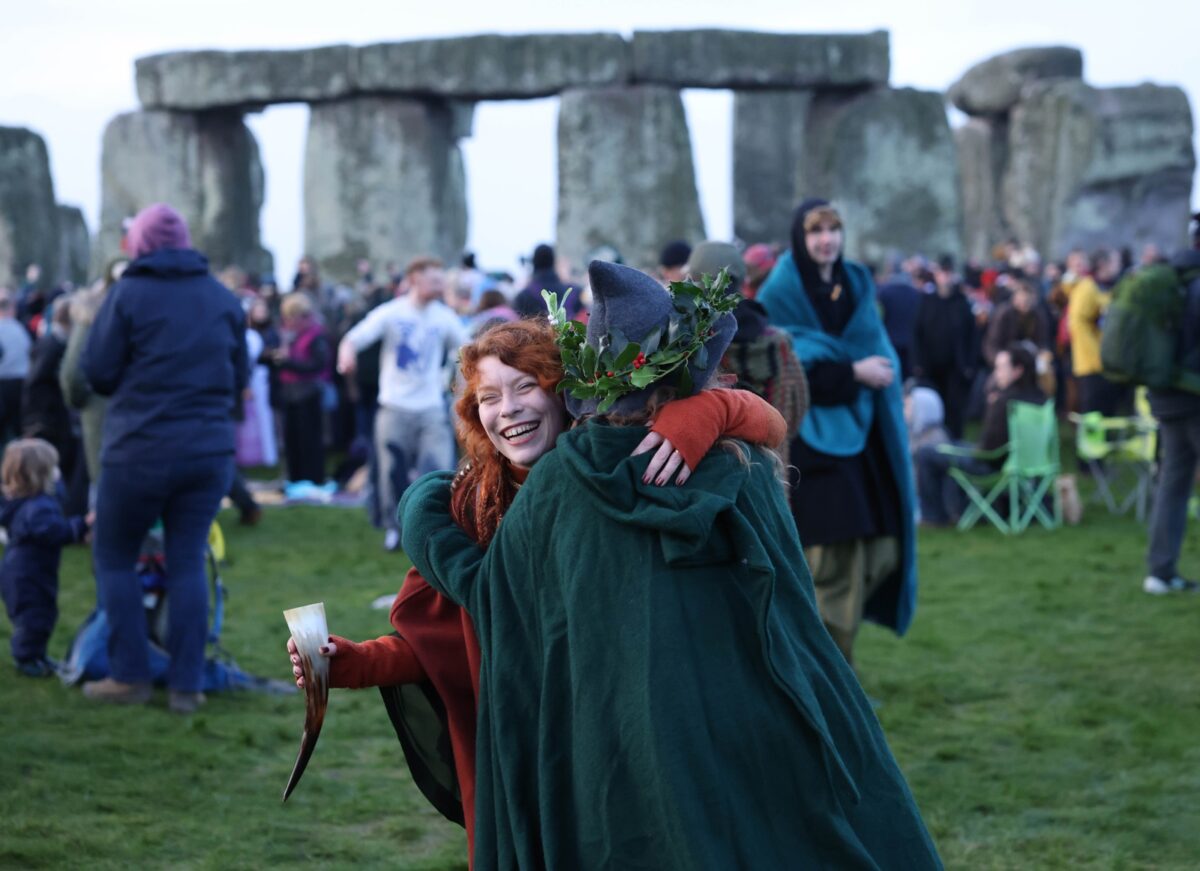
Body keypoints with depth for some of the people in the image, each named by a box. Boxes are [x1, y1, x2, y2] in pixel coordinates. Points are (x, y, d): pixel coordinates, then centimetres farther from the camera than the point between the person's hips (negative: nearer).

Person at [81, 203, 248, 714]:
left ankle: (130, 676, 8)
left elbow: (98, 373, -4)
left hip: (140, 451, -3)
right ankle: (186, 685, 5)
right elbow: (240, 376, 11)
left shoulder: (128, 294, -7)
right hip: (209, 451, 4)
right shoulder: (223, 299, 6)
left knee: (114, 557, 11)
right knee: (188, 563, 8)